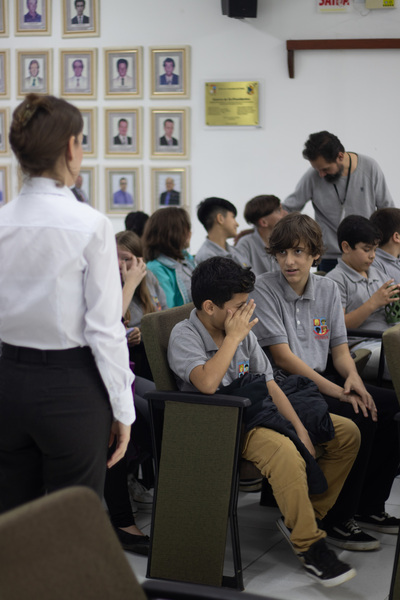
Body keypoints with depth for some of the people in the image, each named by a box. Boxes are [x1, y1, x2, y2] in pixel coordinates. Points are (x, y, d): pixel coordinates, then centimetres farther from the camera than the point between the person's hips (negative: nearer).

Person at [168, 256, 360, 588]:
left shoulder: (243, 331, 7)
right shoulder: (185, 335, -13)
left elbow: (269, 385, 9)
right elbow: (207, 383, -33)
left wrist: (301, 428, -3)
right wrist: (233, 337, -22)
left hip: (256, 412, 8)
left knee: (347, 432, 1)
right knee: (284, 452, -37)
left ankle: (304, 517, 9)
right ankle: (310, 548, -24)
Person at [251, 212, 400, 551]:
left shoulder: (327, 289, 11)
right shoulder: (264, 289, -9)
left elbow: (339, 347, 11)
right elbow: (282, 357, -15)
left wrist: (352, 377, -13)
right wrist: (337, 392, -20)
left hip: (324, 381, 7)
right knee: (359, 417, -27)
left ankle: (369, 506, 3)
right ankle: (336, 520, -13)